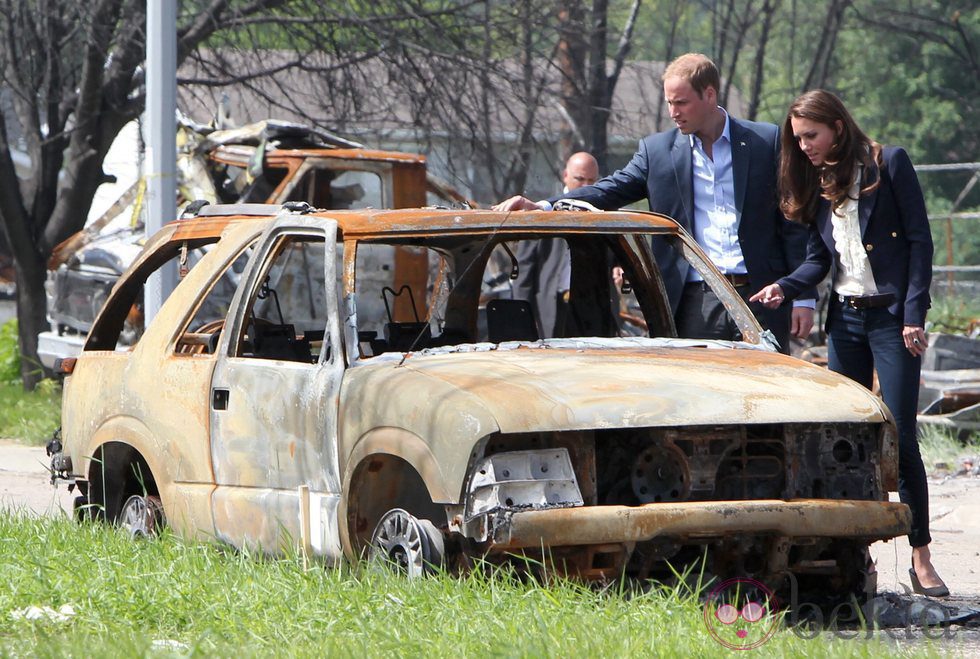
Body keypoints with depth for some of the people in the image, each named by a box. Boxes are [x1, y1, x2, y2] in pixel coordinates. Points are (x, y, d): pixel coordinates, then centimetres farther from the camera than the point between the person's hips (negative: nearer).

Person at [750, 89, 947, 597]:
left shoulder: (889, 164, -4)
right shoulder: (816, 183, 12)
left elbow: (919, 241, -7)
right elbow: (819, 259, 13)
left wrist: (914, 315, -13)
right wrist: (784, 288, -7)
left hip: (891, 316, -6)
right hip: (844, 320, 6)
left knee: (900, 437, -9)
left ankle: (921, 557, -3)